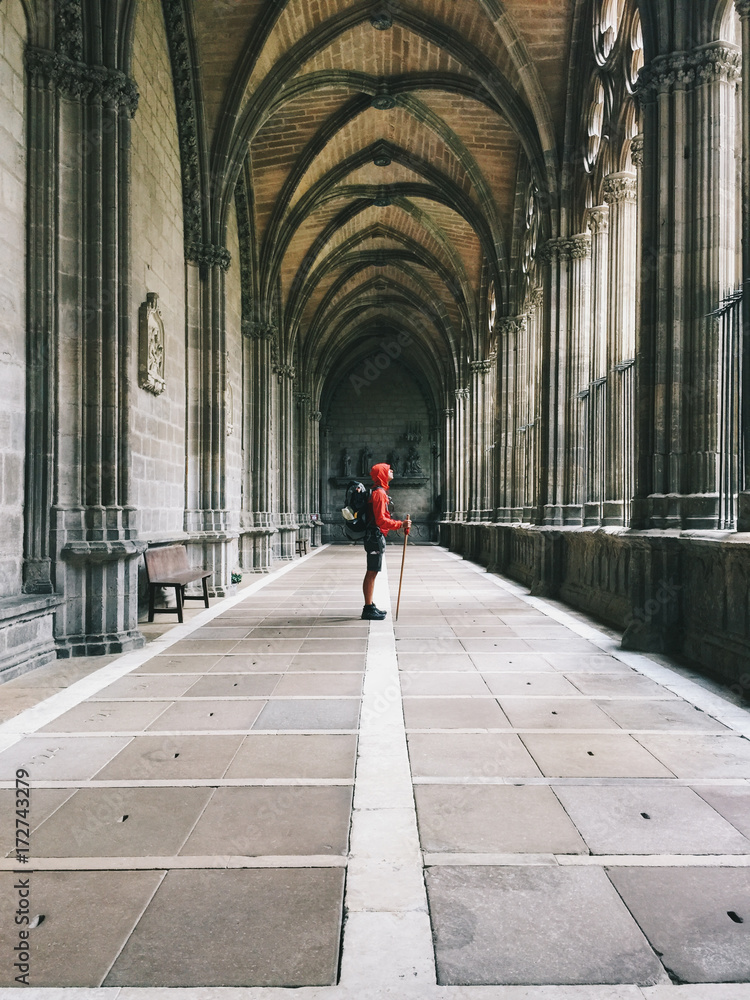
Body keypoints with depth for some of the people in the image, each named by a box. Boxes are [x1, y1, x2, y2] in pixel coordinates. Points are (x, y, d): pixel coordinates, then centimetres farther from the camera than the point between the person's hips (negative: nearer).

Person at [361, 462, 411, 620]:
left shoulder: (380, 492, 18)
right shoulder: (379, 493, -15)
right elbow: (381, 520, -21)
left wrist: (399, 525, 19)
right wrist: (401, 524, -21)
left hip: (375, 537, 10)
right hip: (376, 537, -10)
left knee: (372, 573, 13)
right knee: (371, 573, -6)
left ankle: (369, 607, 20)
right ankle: (368, 609, -2)